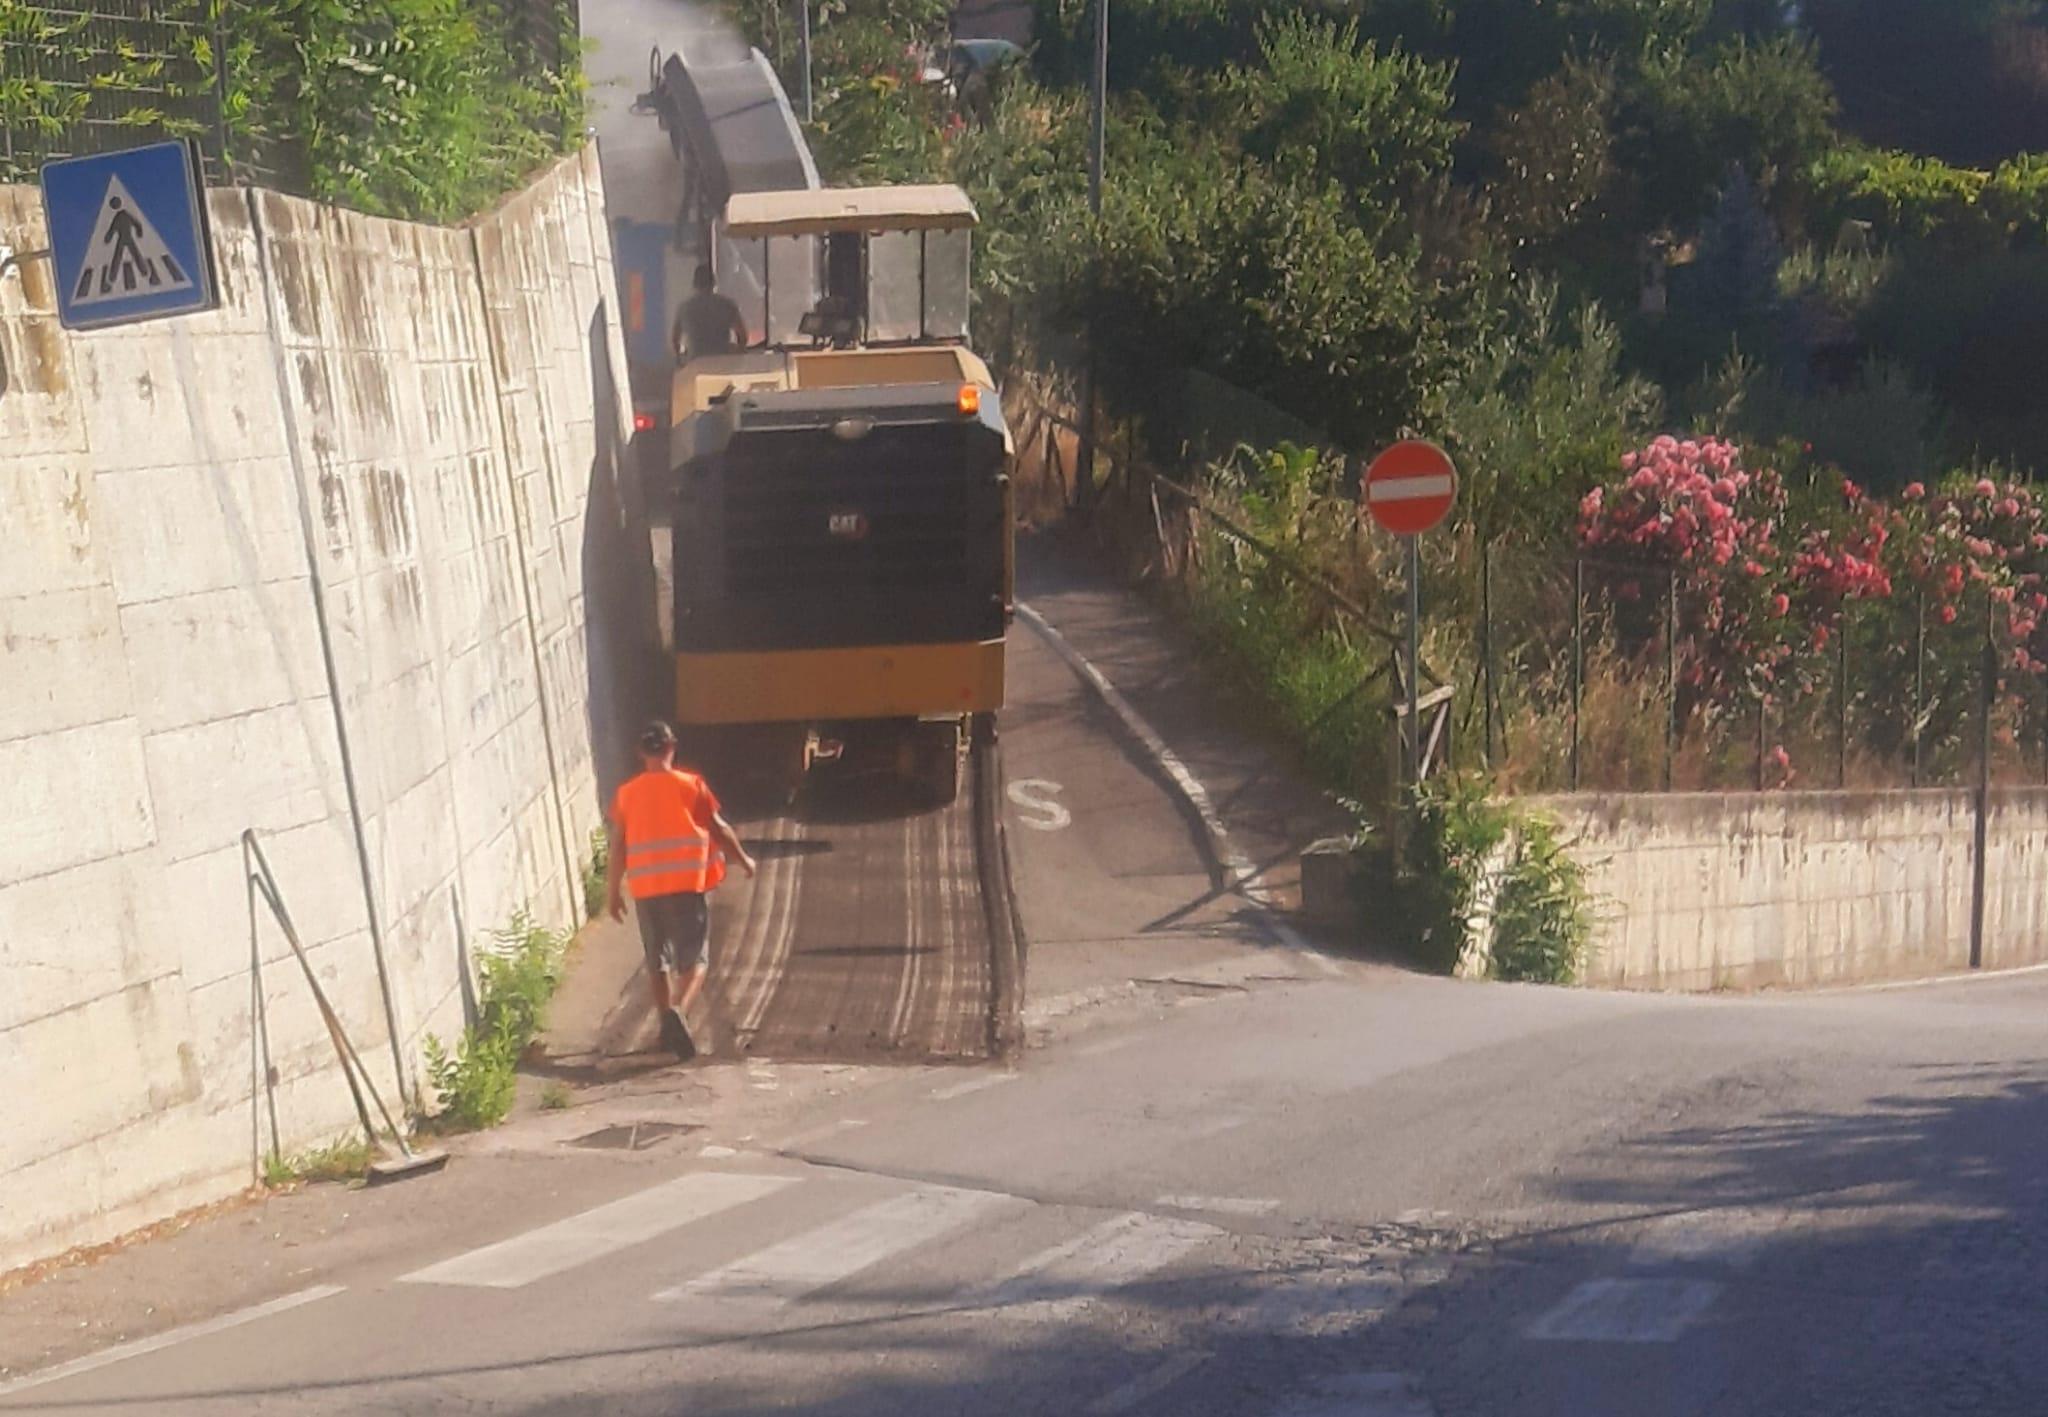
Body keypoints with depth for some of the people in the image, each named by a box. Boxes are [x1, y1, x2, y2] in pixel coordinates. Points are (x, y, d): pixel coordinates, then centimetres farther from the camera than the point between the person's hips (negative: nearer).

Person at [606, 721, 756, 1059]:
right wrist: (743, 859, 17)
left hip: (645, 888, 3)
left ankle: (667, 1026, 18)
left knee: (657, 961, 15)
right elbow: (718, 828, 2)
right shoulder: (690, 785, -2)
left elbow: (618, 847, 7)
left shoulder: (626, 793, 4)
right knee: (694, 958, 0)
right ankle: (677, 1010, -25)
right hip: (688, 884, -3)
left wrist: (614, 890, 16)